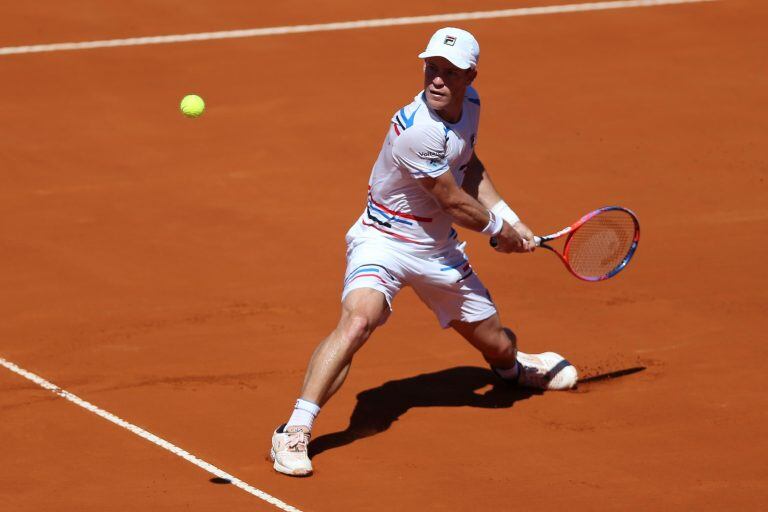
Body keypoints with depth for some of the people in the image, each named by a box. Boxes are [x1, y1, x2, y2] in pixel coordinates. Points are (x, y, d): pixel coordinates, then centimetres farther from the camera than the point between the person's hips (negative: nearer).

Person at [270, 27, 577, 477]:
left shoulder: (469, 103, -3)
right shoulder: (417, 130, -30)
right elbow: (454, 202, -19)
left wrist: (509, 219, 11)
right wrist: (500, 230, -2)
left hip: (438, 248, 7)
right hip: (383, 241, -7)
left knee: (498, 345, 17)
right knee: (359, 318, -35)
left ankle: (517, 369, 57)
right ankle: (295, 432, -33)